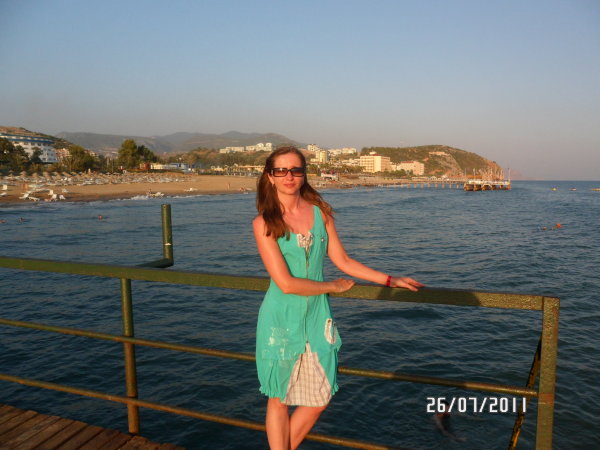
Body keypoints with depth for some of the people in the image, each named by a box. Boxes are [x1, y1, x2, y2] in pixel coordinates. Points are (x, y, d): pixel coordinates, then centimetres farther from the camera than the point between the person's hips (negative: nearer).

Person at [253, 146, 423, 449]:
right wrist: (332, 286, -6)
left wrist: (391, 280, 8)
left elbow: (343, 261, 7)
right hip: (281, 318, -4)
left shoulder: (320, 212, 1)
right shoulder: (264, 223, -11)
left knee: (320, 400, 12)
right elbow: (286, 283, -17)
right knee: (279, 399, 11)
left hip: (316, 315, 4)